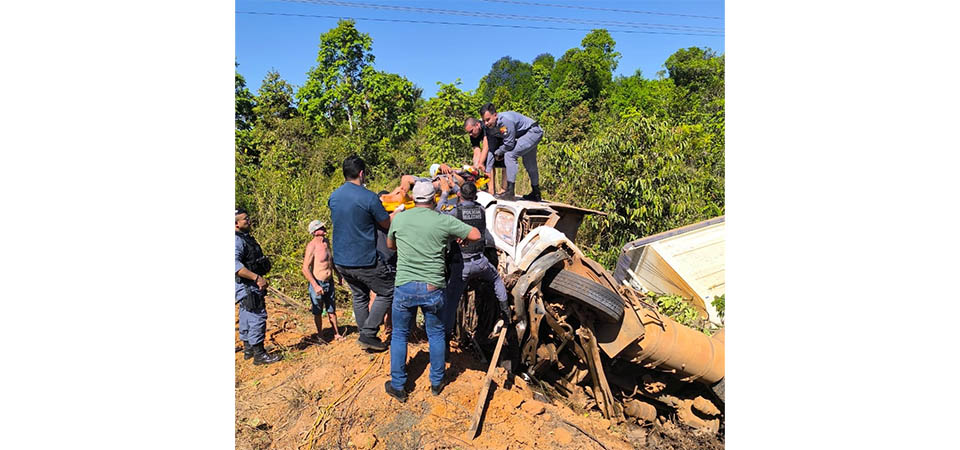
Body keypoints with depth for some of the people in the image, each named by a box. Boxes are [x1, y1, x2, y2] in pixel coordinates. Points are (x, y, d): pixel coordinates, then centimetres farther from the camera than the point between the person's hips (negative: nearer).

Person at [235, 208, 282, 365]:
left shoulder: (246, 238, 15)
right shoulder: (237, 241, -18)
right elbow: (235, 264, -33)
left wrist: (260, 279, 24)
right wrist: (257, 278, -35)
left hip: (250, 284, 10)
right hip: (247, 285, -10)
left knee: (247, 317, 16)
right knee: (258, 316, -9)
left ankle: (248, 350, 27)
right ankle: (259, 354, -4)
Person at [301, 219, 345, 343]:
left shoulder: (326, 242, 5)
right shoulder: (312, 246, -18)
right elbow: (305, 269, -21)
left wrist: (339, 275, 23)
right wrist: (315, 286, -24)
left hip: (329, 282, 7)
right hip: (317, 284, -6)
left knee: (331, 310, 15)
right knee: (318, 312, 9)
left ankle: (336, 334, 26)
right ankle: (319, 336, 24)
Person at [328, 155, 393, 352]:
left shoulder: (333, 197, 5)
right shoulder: (369, 198, -16)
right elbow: (387, 224, -7)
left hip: (340, 260, 7)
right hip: (364, 261, -7)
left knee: (359, 295, 22)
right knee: (387, 292, 9)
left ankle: (365, 337, 27)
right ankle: (368, 334, 5)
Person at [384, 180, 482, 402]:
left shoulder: (399, 218, 1)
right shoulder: (443, 221, -6)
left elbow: (390, 245, 18)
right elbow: (476, 235, 0)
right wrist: (455, 237, 17)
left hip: (405, 286, 1)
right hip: (433, 288, -1)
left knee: (399, 335, 16)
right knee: (436, 335, 17)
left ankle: (398, 386, 24)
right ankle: (436, 383, 28)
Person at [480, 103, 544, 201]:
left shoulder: (505, 120, -34)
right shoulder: (491, 126, -6)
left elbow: (509, 144, -29)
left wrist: (498, 152, -11)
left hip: (533, 132, -10)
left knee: (510, 155, -22)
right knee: (529, 165, 21)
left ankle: (510, 192, -23)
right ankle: (536, 194, 39)